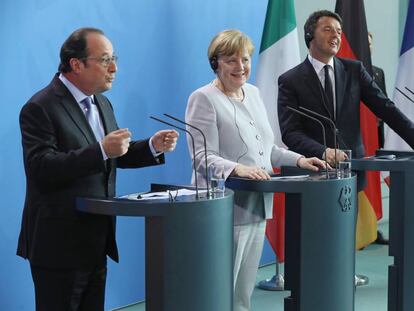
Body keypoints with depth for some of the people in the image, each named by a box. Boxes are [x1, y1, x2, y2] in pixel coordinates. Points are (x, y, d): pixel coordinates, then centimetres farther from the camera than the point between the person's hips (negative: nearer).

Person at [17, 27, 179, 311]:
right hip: (60, 245, -8)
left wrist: (153, 147, 1)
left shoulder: (101, 103, 12)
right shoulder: (40, 108, -15)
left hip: (96, 242, 8)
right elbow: (42, 168, -25)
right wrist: (101, 150, -31)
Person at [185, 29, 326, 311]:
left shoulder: (253, 93, 15)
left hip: (258, 206, 7)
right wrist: (237, 169, -32)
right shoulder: (204, 99, -7)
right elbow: (203, 157, -15)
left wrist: (299, 160, 7)